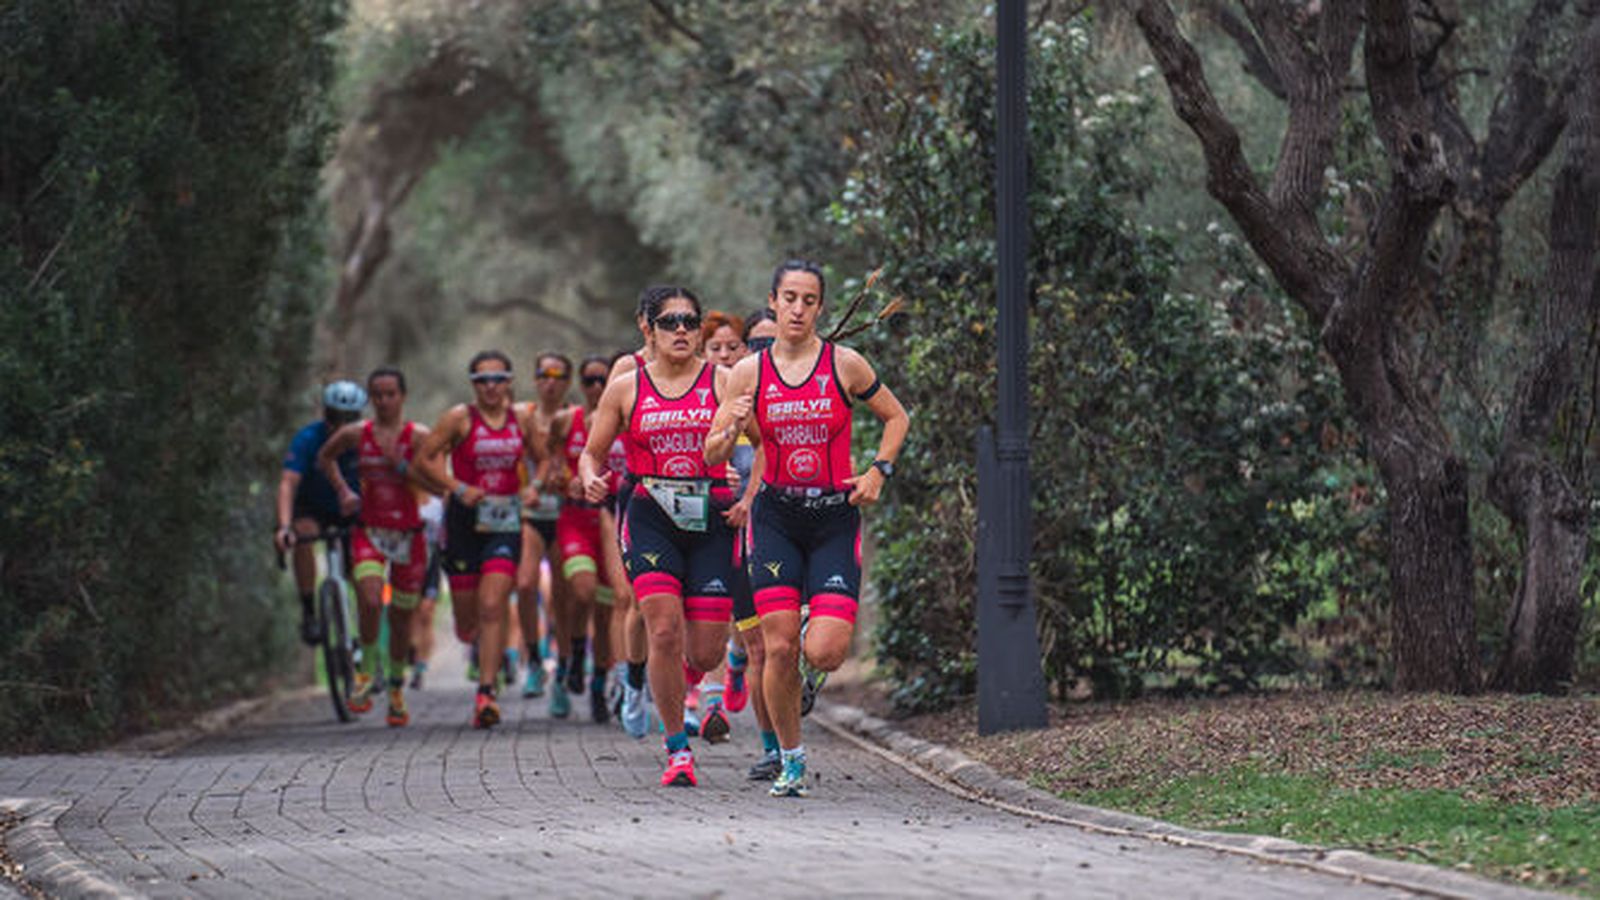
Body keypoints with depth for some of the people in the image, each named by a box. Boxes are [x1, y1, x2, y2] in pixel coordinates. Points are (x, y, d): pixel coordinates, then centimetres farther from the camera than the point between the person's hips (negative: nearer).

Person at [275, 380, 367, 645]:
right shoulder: (308, 439, -25)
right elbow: (288, 483, -34)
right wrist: (284, 526, -49)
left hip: (350, 510, 2)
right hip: (312, 508, -2)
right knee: (303, 536, -33)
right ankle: (308, 613, -26)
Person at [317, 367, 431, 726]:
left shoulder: (418, 436, -5)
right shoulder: (356, 434, 0)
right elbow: (325, 458, 19)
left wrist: (399, 463, -21)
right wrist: (343, 491, 9)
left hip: (408, 535, 0)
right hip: (369, 532, 0)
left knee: (401, 616, 8)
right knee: (370, 601, -24)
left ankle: (397, 690, 26)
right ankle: (366, 673, -6)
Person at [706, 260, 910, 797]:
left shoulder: (845, 365, -1)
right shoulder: (749, 373, 2)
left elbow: (896, 418, 13)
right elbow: (712, 454, 5)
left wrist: (878, 472, -1)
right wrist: (733, 430, -16)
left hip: (835, 517, -1)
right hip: (776, 518, 1)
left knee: (823, 654, -14)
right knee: (779, 649, -9)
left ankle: (824, 629, 26)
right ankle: (790, 762, 9)